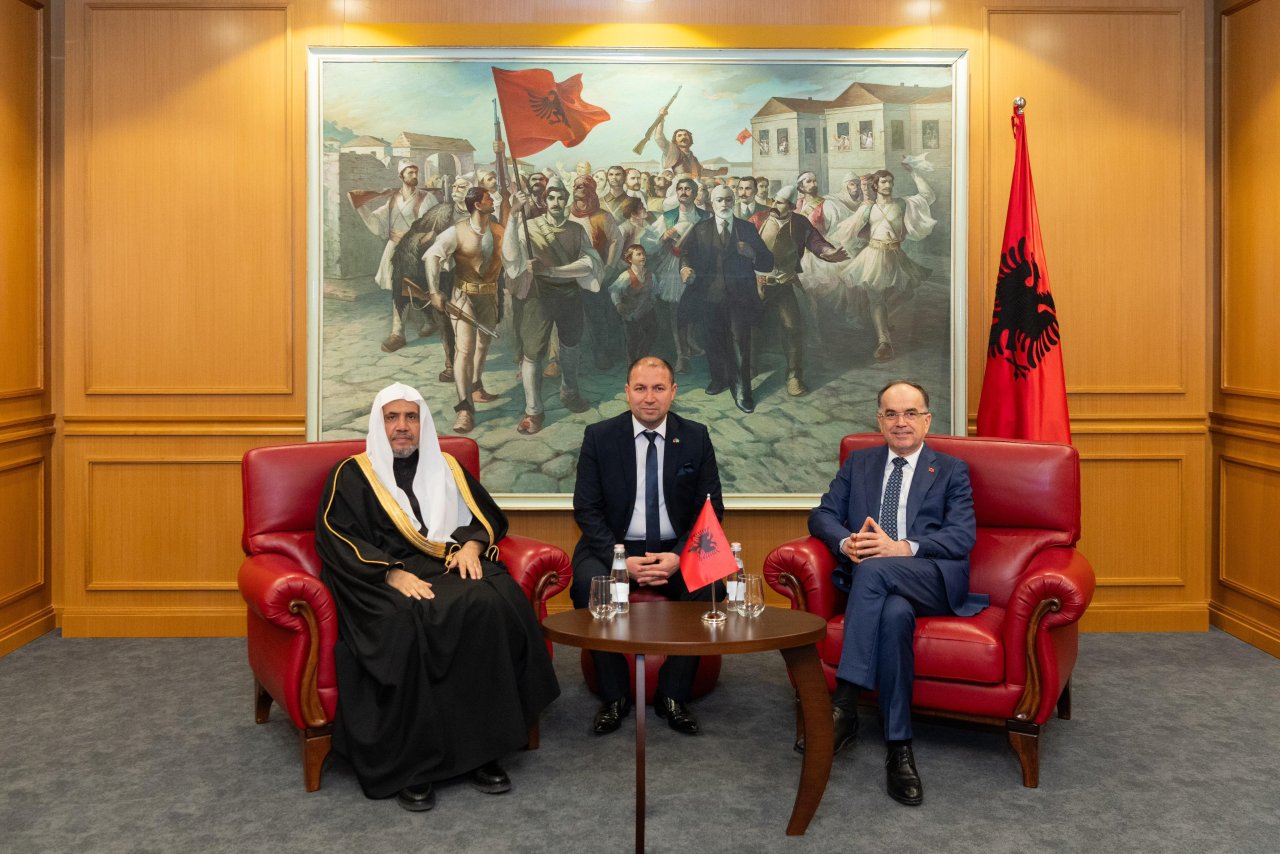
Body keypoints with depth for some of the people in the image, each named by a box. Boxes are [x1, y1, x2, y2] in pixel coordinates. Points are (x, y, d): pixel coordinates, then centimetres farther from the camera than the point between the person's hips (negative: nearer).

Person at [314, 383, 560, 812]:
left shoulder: (447, 467, 23)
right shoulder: (351, 474, 11)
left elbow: (488, 515, 20)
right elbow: (335, 539, -3)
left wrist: (471, 545, -4)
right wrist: (391, 572, -18)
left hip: (452, 568, 3)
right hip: (380, 579, -3)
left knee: (491, 605, -32)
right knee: (406, 623, -37)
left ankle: (482, 747, -25)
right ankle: (412, 762, -29)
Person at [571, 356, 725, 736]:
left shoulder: (696, 437, 2)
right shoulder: (599, 437, 0)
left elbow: (711, 509, 1)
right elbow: (586, 509, -3)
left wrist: (680, 557, -16)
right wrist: (621, 559, -18)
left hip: (676, 550, 1)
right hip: (615, 547, 0)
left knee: (709, 586, -29)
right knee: (589, 583, -31)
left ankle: (673, 696, -12)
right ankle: (614, 697, -13)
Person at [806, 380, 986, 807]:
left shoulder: (951, 470, 15)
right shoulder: (858, 463, 24)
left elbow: (963, 537, 1)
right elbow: (822, 514, 13)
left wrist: (903, 548, -16)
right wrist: (846, 542, -11)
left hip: (933, 580, -1)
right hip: (872, 581, 2)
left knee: (874, 569, -36)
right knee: (894, 614, -36)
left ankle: (844, 704, -37)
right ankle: (898, 747, -33)